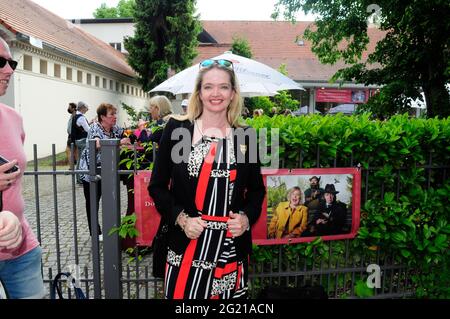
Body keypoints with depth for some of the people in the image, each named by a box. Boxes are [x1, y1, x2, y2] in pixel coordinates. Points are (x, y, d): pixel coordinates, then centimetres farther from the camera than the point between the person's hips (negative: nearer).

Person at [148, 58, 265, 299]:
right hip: (185, 246, -1)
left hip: (231, 249, 2)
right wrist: (181, 219, -11)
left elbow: (257, 189, 12)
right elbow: (157, 186, 1)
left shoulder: (246, 136, 3)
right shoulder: (177, 129, -2)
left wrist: (246, 218, -5)